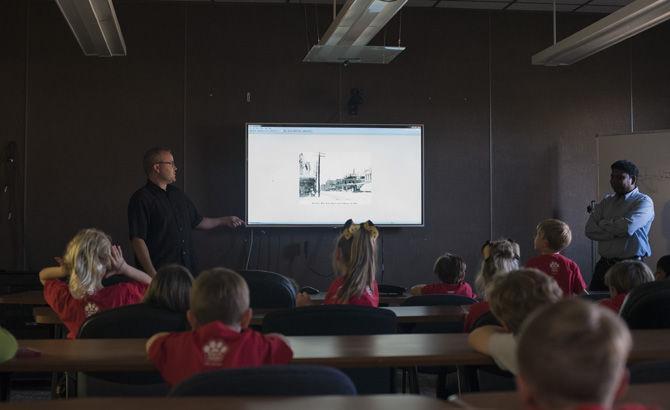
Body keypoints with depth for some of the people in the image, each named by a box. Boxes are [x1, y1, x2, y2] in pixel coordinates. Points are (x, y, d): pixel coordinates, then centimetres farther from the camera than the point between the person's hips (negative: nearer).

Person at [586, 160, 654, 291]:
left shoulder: (644, 202, -3)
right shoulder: (606, 201, 13)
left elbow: (628, 227, -20)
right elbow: (589, 230, 2)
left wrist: (603, 224, -3)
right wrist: (617, 231, -10)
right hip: (604, 265, 5)